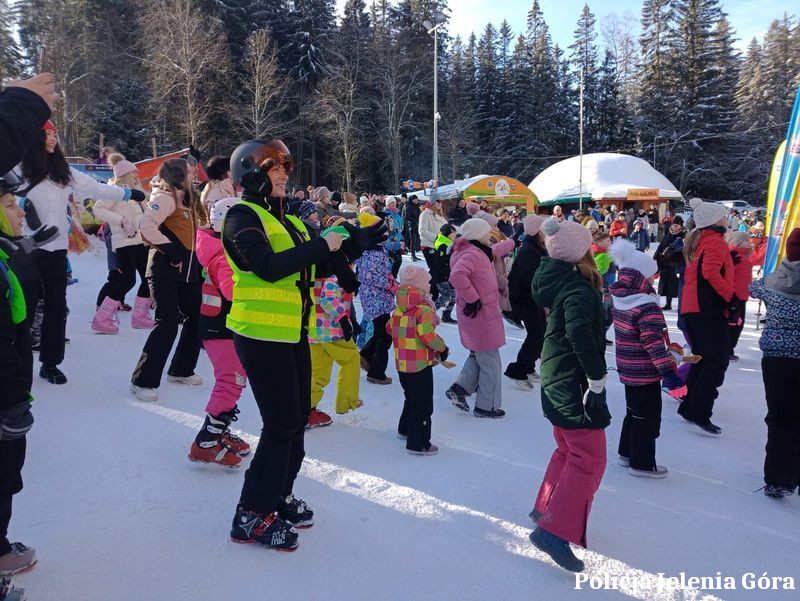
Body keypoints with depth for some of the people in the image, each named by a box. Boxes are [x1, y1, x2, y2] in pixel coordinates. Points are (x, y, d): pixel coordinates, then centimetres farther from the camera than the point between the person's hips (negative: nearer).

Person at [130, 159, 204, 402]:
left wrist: (197, 258, 13)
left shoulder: (186, 200, 19)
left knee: (197, 318, 13)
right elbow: (146, 224, -23)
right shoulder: (165, 197, -9)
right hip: (166, 268, -9)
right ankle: (143, 380, -4)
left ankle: (180, 370, 27)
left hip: (187, 268, 9)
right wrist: (170, 248, -19)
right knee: (168, 323, -13)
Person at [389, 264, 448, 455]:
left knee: (411, 397, 27)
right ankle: (418, 443, 5)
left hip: (402, 362, 9)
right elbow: (428, 335, -26)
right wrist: (442, 348, -10)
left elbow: (391, 327, 15)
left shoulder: (400, 308, 5)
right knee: (423, 404, 1)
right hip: (420, 364, -9)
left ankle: (405, 429, 42)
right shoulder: (423, 309, -20)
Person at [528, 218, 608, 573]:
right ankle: (554, 530, -3)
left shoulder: (556, 280, 6)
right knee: (590, 458, -3)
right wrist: (597, 378, -29)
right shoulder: (579, 290, -22)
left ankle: (546, 509, 36)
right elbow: (580, 334, -36)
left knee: (569, 449, 24)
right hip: (575, 383, -10)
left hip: (557, 379, 10)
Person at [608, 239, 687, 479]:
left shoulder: (620, 299, 2)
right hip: (645, 372, -8)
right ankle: (641, 463, 16)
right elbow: (653, 342, -27)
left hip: (628, 368, 8)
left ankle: (627, 453, 34)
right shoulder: (647, 306, -23)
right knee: (647, 418, 6)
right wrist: (669, 373, -26)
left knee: (633, 412, 23)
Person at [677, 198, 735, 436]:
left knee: (702, 359, 16)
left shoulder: (697, 240, 20)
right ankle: (700, 414, -15)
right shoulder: (715, 240, -7)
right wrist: (732, 297, -17)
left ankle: (689, 407, 20)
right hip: (709, 309, -10)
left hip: (691, 307, 10)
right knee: (717, 361, -10)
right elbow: (711, 272, -22)